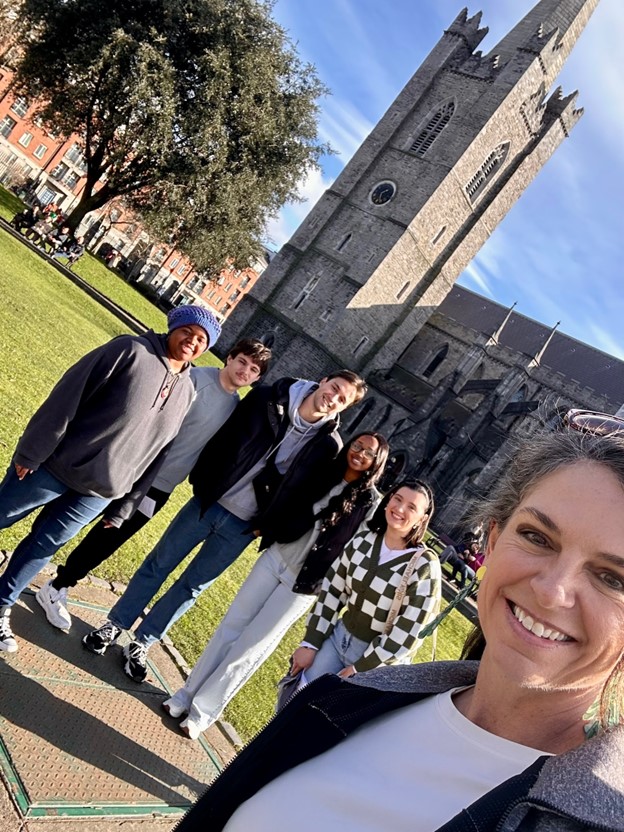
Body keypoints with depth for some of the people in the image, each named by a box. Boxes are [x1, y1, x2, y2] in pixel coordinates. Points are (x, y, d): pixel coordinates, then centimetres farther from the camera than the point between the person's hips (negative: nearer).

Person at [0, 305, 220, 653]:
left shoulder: (187, 393, 3)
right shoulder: (131, 350, -13)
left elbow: (159, 454, 7)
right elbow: (68, 396, -15)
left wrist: (123, 507, 8)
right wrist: (31, 452, -16)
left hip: (98, 492, 4)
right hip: (55, 466, -3)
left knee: (43, 546, 14)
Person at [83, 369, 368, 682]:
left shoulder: (328, 444, -9)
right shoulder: (268, 399, -8)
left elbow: (308, 495, -4)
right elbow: (221, 435, -2)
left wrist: (266, 528, -5)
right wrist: (201, 482, -5)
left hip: (242, 526, 0)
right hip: (208, 502, 1)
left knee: (191, 586, 12)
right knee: (158, 564, 11)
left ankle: (140, 644, 30)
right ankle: (114, 626, 31)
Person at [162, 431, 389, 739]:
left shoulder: (370, 501, -11)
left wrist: (317, 584, -13)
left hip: (303, 582, -4)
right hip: (275, 557, 4)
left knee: (249, 646, 3)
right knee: (231, 626, 9)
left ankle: (203, 711, 19)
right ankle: (188, 694, 24)